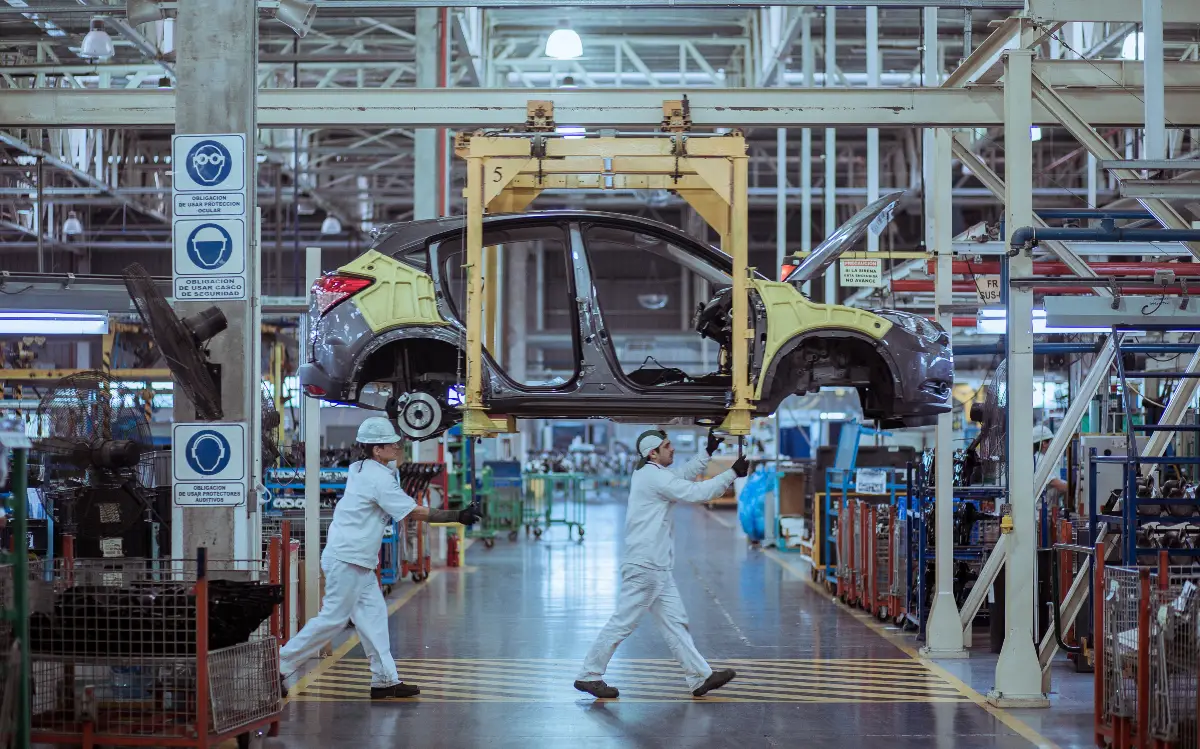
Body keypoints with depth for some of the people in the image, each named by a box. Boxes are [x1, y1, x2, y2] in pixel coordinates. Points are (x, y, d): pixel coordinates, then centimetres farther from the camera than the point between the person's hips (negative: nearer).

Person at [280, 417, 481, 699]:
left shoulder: (358, 469, 7)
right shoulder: (379, 478, -17)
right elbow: (416, 512, -19)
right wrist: (457, 516, -18)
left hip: (359, 562, 10)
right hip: (347, 559, -10)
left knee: (373, 614, 7)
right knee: (333, 618, -4)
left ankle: (385, 680, 6)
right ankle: (280, 665, 3)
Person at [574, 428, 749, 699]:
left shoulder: (648, 473, 14)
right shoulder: (654, 476, -15)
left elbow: (684, 475, 27)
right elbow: (697, 492, -17)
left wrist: (708, 452, 21)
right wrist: (733, 473, -10)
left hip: (657, 568, 10)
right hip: (645, 567, -10)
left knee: (675, 622, 9)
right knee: (623, 623, -3)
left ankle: (700, 677, 11)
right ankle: (589, 675, 5)